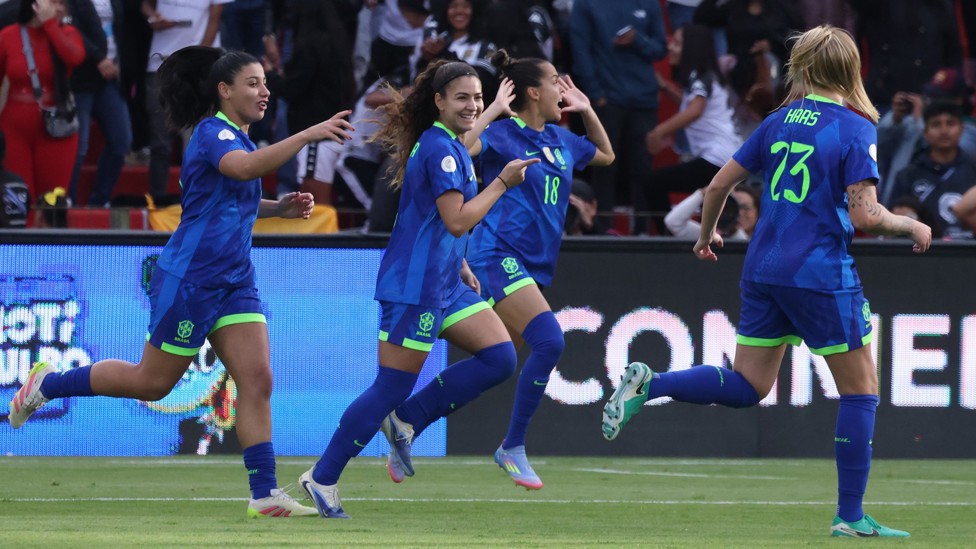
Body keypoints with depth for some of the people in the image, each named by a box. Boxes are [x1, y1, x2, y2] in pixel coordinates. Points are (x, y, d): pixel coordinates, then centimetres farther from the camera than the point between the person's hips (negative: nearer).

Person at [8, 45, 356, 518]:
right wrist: (307, 135, -43)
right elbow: (243, 167, -37)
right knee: (152, 382, 4)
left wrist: (281, 207, 14)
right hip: (188, 279, -8)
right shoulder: (212, 132, -14)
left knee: (256, 381, -5)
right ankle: (48, 384, 23)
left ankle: (265, 495, -6)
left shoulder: (235, 136, 13)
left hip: (233, 282, 8)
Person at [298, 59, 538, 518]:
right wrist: (503, 182, -15)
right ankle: (322, 478, 4)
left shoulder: (449, 146, 15)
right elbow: (457, 221, -21)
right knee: (391, 389, -6)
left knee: (500, 357, -1)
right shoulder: (439, 147, -16)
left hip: (444, 284, 10)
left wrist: (461, 268, 21)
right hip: (413, 287, -10)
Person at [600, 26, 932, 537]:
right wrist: (912, 227, 2)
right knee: (860, 389, 6)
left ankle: (647, 384, -4)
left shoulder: (778, 122, 7)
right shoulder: (855, 130, -10)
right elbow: (864, 216, -17)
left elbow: (719, 185, 10)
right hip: (821, 274, -6)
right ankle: (850, 516, 4)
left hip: (763, 269, 6)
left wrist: (706, 235, 28)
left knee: (746, 387, 15)